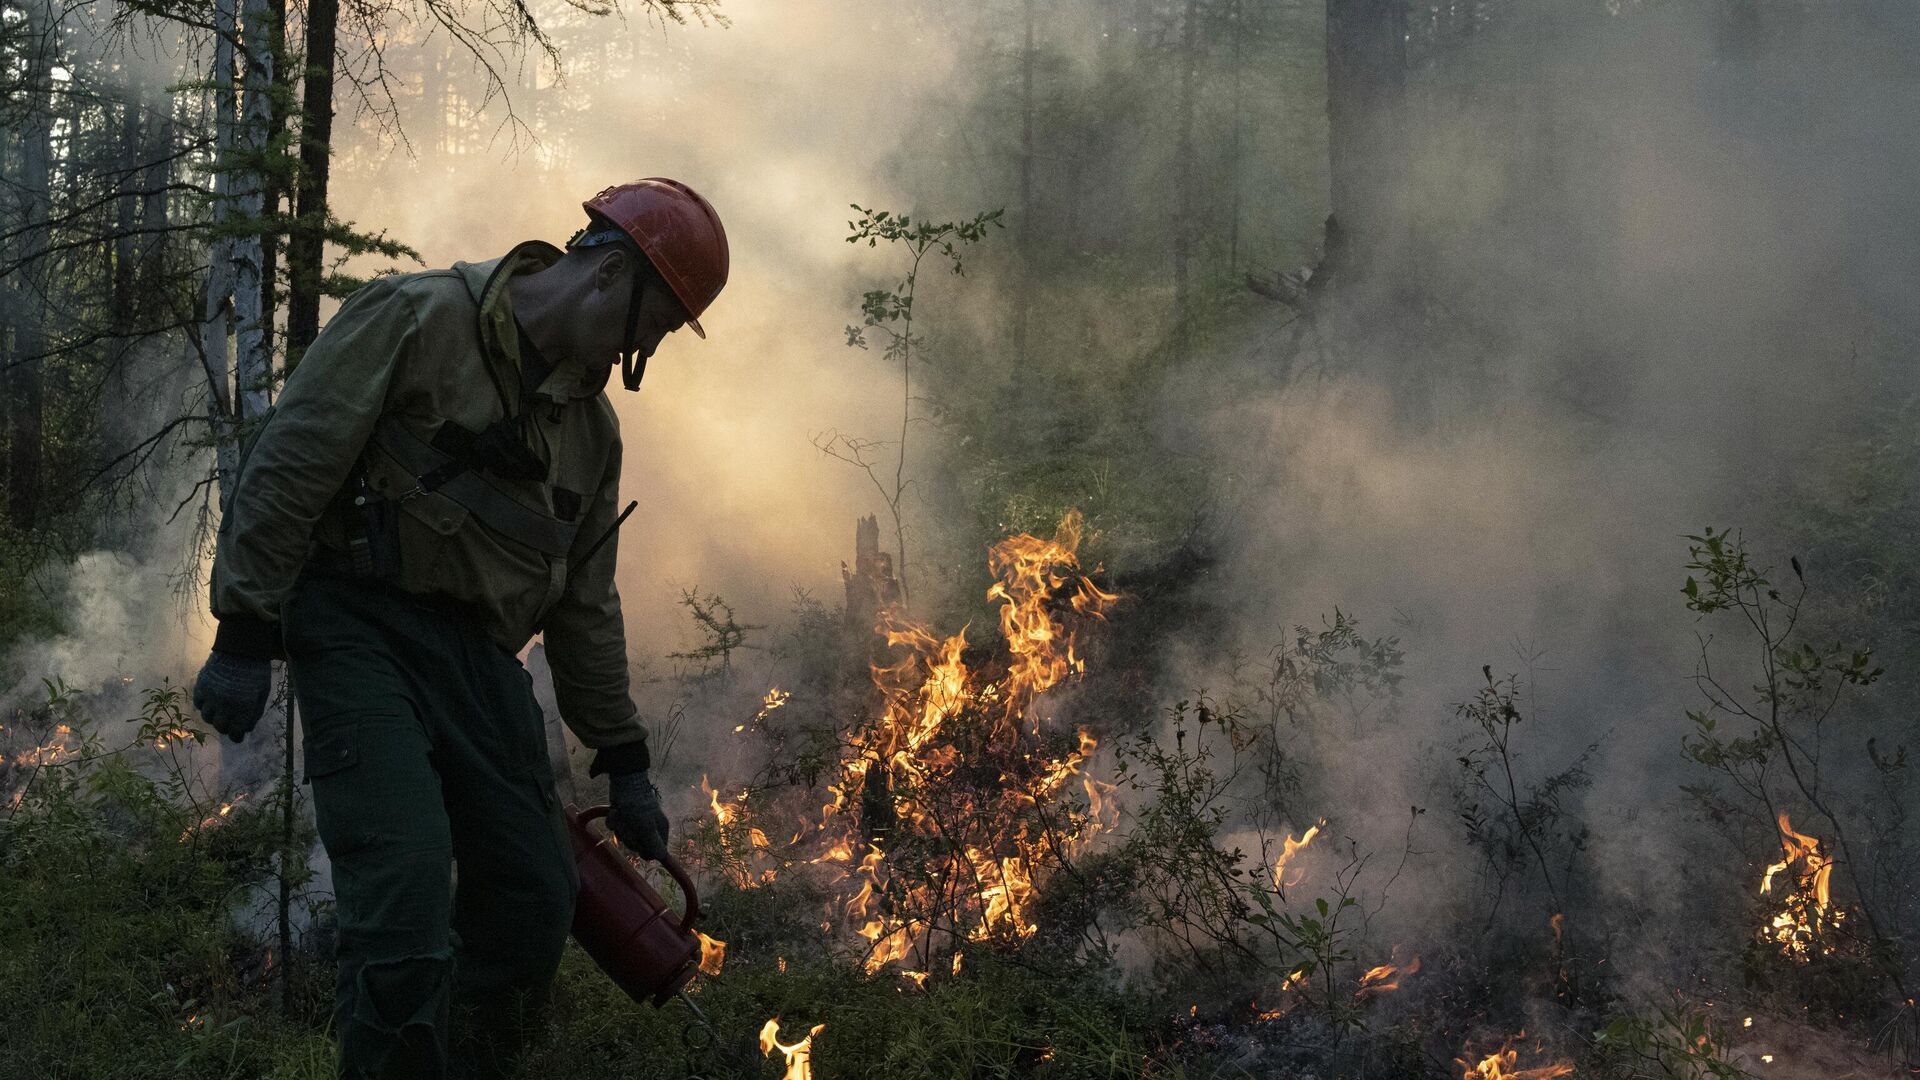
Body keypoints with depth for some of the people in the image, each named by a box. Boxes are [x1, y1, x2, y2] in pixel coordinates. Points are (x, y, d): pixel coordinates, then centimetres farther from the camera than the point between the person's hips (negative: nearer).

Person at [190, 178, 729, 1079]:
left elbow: (586, 605, 21)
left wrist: (623, 762, 20)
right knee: (409, 895, -21)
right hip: (361, 632, -7)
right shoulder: (416, 319, -6)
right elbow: (288, 466, -10)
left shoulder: (592, 426, 16)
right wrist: (243, 635, -15)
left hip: (479, 658, 7)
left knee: (533, 903, 6)